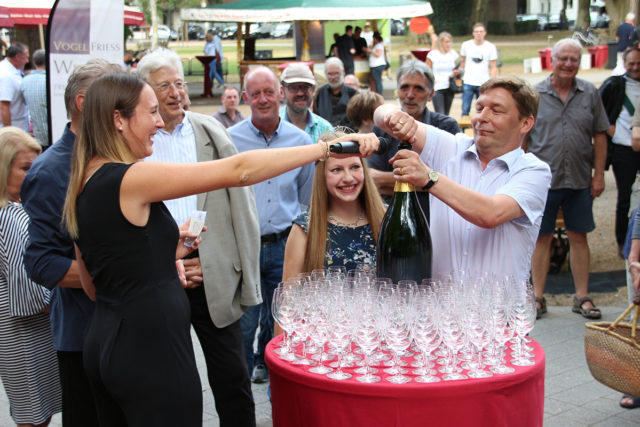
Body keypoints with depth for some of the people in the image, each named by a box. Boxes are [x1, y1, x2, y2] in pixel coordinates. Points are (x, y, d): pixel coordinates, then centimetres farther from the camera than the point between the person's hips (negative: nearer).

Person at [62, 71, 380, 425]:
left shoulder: (83, 187, 10)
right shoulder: (130, 178, -17)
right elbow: (239, 170, -19)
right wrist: (326, 147, -15)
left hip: (105, 341, 9)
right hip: (150, 347, -9)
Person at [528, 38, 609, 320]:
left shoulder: (590, 94, 4)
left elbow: (599, 136, 7)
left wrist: (599, 174, 2)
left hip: (580, 180, 2)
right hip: (543, 179, -1)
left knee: (578, 237, 9)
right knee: (542, 238, 6)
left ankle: (582, 297, 19)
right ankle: (538, 297, 16)